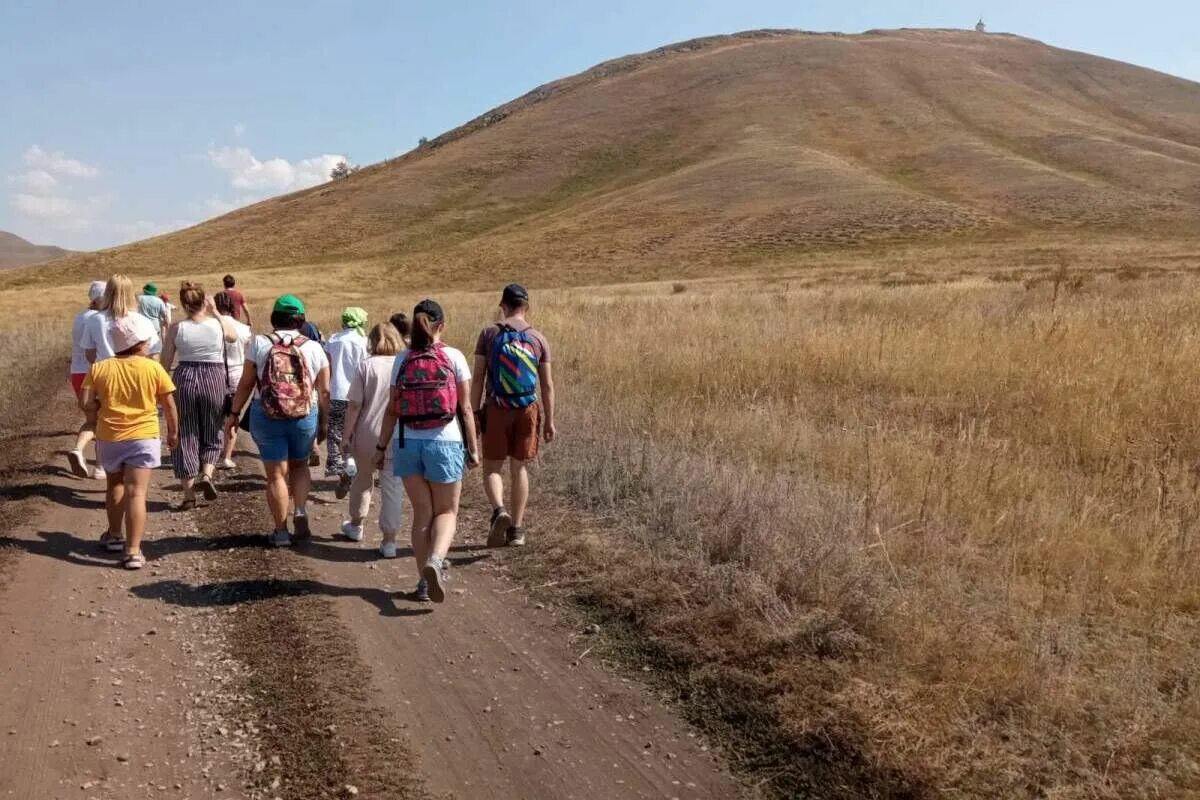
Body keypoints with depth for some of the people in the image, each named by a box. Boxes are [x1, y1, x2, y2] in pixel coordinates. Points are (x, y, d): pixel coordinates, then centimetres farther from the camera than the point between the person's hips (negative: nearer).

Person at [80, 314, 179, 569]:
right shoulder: (153, 368, -6)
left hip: (109, 437, 3)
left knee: (115, 485, 25)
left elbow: (85, 403, -6)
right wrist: (173, 431, 13)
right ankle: (133, 551, -11)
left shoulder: (99, 368, -1)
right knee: (136, 493, -6)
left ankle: (114, 535, 39)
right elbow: (169, 405, -1)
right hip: (143, 436, -3)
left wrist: (103, 410, 14)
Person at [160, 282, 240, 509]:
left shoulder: (176, 328, -5)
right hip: (214, 379, 0)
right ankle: (206, 474, -5)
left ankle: (189, 494, 10)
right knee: (212, 435, 18)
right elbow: (234, 336, 18)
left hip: (184, 378, 0)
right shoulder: (218, 324, -5)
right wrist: (215, 312, 18)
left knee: (185, 436, 9)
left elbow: (165, 363, -1)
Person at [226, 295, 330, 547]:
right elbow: (324, 391, 2)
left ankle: (281, 531, 13)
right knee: (299, 465, 24)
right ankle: (301, 511, 5)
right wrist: (323, 424, 12)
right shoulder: (314, 348, -1)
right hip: (305, 417, 1)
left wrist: (234, 413, 9)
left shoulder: (259, 344, -4)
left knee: (276, 473, 7)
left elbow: (246, 384, -2)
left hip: (266, 417, -1)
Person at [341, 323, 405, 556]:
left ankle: (356, 525, 39)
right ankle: (389, 541, 4)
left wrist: (347, 434, 1)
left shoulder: (366, 366, -7)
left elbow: (355, 405, -8)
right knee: (393, 488, 5)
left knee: (363, 479, 21)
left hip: (367, 435, 0)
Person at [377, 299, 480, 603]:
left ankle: (425, 579, 16)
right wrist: (473, 448, 3)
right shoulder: (454, 357, -5)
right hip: (445, 443, -2)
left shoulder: (402, 360, 1)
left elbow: (392, 410, 2)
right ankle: (435, 561, -16)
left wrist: (381, 447, 10)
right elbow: (465, 409, -4)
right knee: (446, 511, 11)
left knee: (421, 512, 13)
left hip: (408, 444, 2)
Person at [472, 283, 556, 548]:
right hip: (528, 410, 2)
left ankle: (499, 510, -17)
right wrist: (549, 421, 9)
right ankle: (516, 529, 15)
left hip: (496, 409, -2)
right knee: (519, 469, 11)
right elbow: (547, 385, 3)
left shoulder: (489, 334, -1)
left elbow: (478, 378, -4)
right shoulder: (538, 339, 3)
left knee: (492, 467, 8)